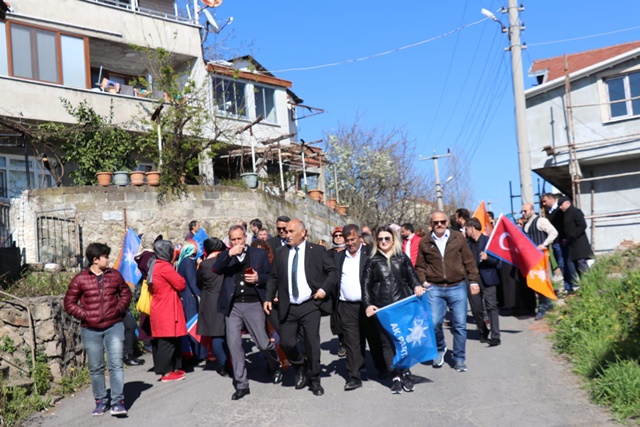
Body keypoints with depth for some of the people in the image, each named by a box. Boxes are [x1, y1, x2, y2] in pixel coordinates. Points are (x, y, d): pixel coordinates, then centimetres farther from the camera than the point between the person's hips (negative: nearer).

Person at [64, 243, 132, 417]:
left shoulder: (115, 275, 3)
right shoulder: (80, 279, -4)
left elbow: (126, 293, 14)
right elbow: (69, 303, 1)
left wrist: (119, 309, -1)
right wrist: (85, 315, -9)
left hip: (114, 327, 0)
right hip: (91, 330, 0)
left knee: (116, 365, -6)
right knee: (96, 368, 10)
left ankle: (118, 402, -1)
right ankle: (101, 401, 25)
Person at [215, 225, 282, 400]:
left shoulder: (259, 254, 7)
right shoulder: (225, 256, 9)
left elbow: (270, 276, 9)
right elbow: (216, 269, -11)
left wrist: (258, 279, -10)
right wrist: (229, 254, -23)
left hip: (253, 304, -2)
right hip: (232, 306, 2)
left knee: (263, 343, 0)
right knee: (234, 344, 3)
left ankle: (276, 367, 32)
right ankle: (241, 385, 17)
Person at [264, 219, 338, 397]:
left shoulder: (317, 251, -1)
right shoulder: (280, 253, 7)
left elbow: (333, 271, 0)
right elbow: (273, 278, 9)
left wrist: (324, 289, -12)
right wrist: (269, 298, -1)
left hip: (311, 305, -3)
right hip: (288, 308, 3)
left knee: (312, 343, -1)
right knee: (286, 342, -2)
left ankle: (315, 380, 19)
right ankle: (299, 369, 30)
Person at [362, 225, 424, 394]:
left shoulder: (403, 258, 10)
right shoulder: (372, 261, 8)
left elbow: (412, 276, 13)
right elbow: (366, 285, 6)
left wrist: (417, 286, -9)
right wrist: (368, 304, -5)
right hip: (382, 307, 0)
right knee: (387, 342, 2)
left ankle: (405, 373, 18)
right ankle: (395, 377, 11)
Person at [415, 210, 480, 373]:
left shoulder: (458, 237, 3)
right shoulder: (425, 242, 4)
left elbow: (469, 261, 6)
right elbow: (420, 266, 11)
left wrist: (473, 281, 4)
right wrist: (423, 281, -2)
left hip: (457, 287, 0)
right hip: (434, 289, 0)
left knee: (460, 325, 4)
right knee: (434, 322, -10)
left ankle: (459, 359, 21)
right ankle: (440, 349, 20)